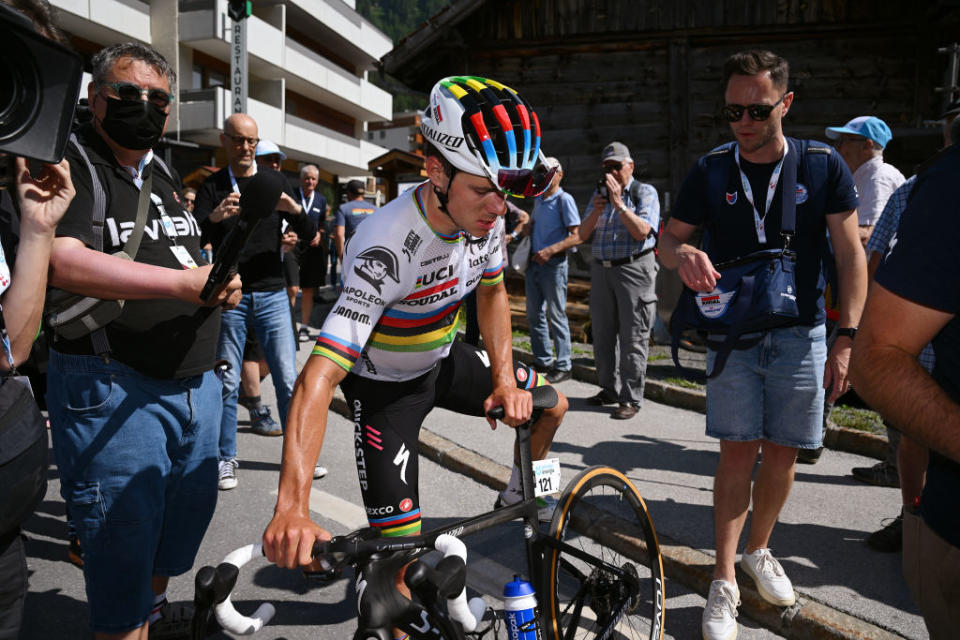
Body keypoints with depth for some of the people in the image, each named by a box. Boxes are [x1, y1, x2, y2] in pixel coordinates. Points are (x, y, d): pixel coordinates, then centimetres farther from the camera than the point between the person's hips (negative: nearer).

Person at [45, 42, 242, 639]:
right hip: (112, 389, -8)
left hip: (195, 382, 8)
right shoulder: (71, 162, -9)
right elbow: (60, 260, -26)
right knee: (124, 534, 3)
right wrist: (184, 281, -27)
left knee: (191, 505, 22)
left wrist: (223, 282, 2)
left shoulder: (164, 173, 15)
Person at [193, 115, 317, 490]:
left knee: (288, 379, 1)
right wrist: (214, 217, -32)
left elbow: (308, 235, 2)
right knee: (227, 383, 4)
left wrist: (294, 210, -19)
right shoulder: (212, 188, 4)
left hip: (272, 295, 1)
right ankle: (227, 458, 17)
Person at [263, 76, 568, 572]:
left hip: (444, 360, 6)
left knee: (550, 405, 8)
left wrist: (505, 379, -10)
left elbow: (491, 291, 2)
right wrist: (292, 508, -52)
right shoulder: (387, 250, -38)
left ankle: (521, 495, 36)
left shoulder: (486, 216, -17)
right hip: (384, 385, -6)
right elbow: (319, 376, -43)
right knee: (402, 544, -8)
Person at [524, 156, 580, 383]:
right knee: (534, 315, 10)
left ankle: (563, 366, 5)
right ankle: (543, 362, 22)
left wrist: (550, 250, -23)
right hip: (534, 263, 8)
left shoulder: (564, 200, -7)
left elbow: (577, 236, -13)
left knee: (556, 316, -4)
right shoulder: (538, 199, 15)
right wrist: (528, 228, 7)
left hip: (554, 264, -8)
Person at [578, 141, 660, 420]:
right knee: (602, 333, 10)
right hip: (601, 269, 6)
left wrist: (618, 203, -19)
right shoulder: (599, 194, 14)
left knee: (633, 337, -5)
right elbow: (583, 235, 8)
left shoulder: (645, 193, -1)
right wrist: (595, 212, -9)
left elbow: (642, 232, -16)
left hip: (634, 270, -6)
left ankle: (631, 399, 0)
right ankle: (609, 389, 22)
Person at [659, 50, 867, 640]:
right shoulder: (711, 171, -1)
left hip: (801, 336, 1)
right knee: (738, 451, -3)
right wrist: (683, 254, -21)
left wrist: (847, 337, -8)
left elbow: (851, 254, -1)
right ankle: (725, 583, 8)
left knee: (782, 452, 9)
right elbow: (667, 239, 5)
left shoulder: (823, 165, -3)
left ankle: (759, 552, 32)